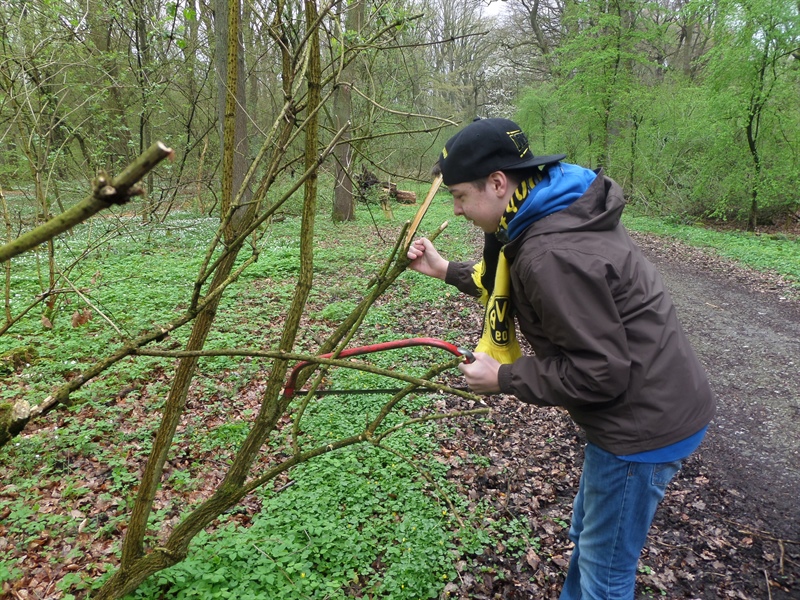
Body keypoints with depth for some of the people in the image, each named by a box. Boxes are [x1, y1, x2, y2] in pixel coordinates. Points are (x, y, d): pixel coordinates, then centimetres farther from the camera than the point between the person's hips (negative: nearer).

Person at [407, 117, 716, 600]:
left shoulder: (552, 254, -30)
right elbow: (505, 283, 19)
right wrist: (447, 270, 15)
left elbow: (600, 373, -27)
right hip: (650, 406, 10)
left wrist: (504, 378, -16)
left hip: (645, 425, -10)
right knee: (586, 535, 28)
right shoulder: (556, 212, 2)